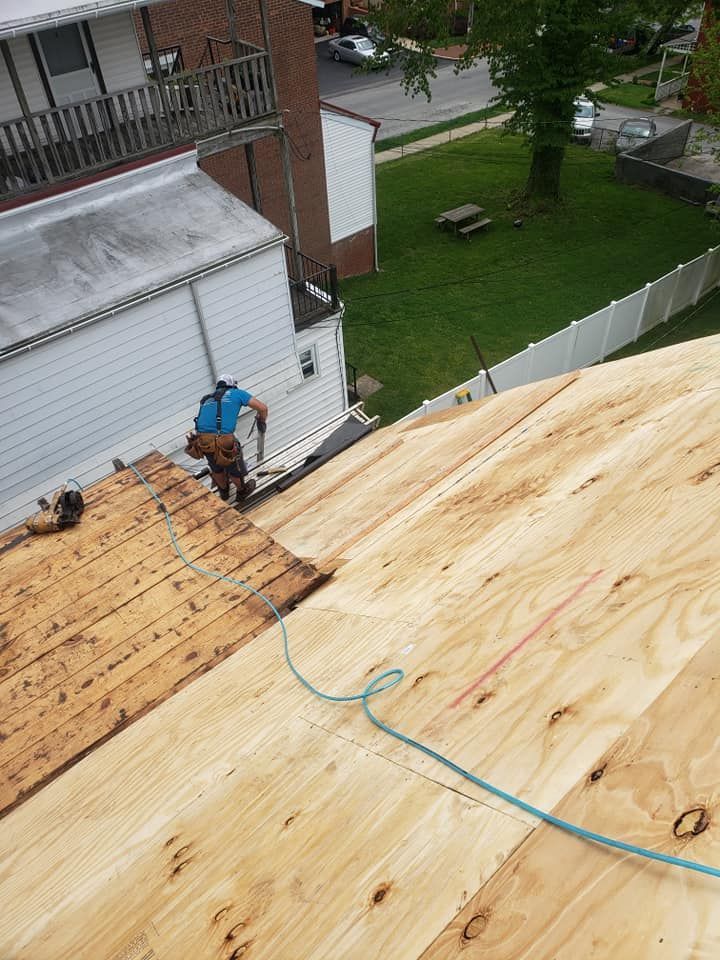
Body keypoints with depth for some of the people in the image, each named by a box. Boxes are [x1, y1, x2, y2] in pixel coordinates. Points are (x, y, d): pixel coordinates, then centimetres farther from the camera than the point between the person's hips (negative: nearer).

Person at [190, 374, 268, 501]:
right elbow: (263, 408, 10)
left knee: (216, 467, 34)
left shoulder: (207, 399, 28)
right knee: (235, 468, 25)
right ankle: (242, 490, 50)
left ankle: (223, 490, 57)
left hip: (202, 440, 5)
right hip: (223, 440, -5)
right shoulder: (237, 393, 15)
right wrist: (261, 422, 31)